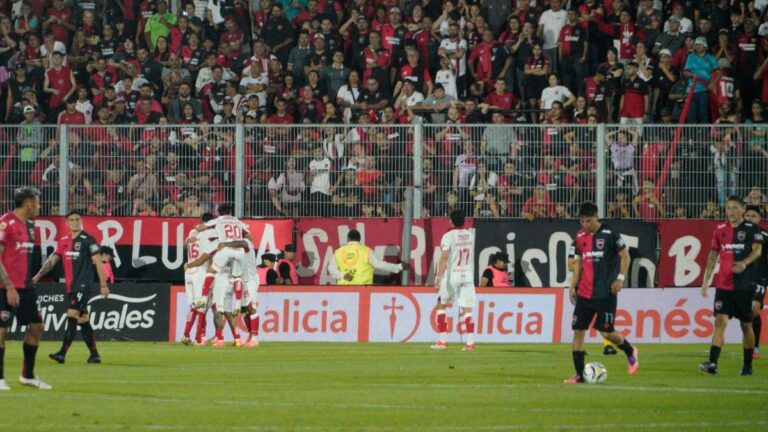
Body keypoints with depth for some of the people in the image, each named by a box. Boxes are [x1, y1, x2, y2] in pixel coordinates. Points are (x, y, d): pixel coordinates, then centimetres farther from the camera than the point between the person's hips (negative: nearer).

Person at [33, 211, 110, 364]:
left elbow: (98, 262, -5)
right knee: (83, 320, 9)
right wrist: (38, 275, 0)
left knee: (72, 317, -15)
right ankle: (94, 354, 14)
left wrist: (103, 285, -7)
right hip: (71, 287, 7)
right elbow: (52, 260, 13)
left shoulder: (87, 240, -5)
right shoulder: (63, 241, 13)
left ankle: (62, 354, -19)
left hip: (84, 285, -7)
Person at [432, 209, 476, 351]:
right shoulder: (471, 234, 5)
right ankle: (470, 343, -9)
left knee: (441, 305, 10)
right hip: (468, 275, 4)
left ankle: (443, 340, 4)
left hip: (451, 276, -4)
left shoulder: (448, 236, -10)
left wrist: (438, 277, -21)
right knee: (467, 309, 1)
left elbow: (444, 257, -19)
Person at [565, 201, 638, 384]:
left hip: (605, 293, -5)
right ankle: (579, 374, 3)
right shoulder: (580, 237, 8)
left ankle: (630, 352, 26)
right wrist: (573, 286, 9)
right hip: (584, 293, 5)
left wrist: (620, 278, -14)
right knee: (578, 330, -2)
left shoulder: (609, 234, -8)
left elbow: (625, 256, -3)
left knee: (606, 331, -4)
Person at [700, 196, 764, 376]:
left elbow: (757, 250, -16)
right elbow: (713, 256, 16)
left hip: (745, 285, -3)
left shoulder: (751, 229, -2)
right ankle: (712, 363, -18)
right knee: (720, 321, -9)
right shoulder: (720, 230, 10)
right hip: (723, 285, 3)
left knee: (746, 325, 5)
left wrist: (745, 263, -35)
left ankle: (748, 365, 16)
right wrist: (706, 280, 13)